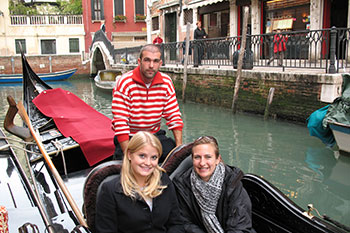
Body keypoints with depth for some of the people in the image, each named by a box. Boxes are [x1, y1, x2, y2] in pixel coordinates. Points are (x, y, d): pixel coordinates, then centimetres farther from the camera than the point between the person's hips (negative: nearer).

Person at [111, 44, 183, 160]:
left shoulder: (166, 82, -3)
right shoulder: (125, 83, -16)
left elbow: (174, 117, 1)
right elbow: (120, 123, -19)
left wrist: (179, 147, -11)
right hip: (129, 137, -3)